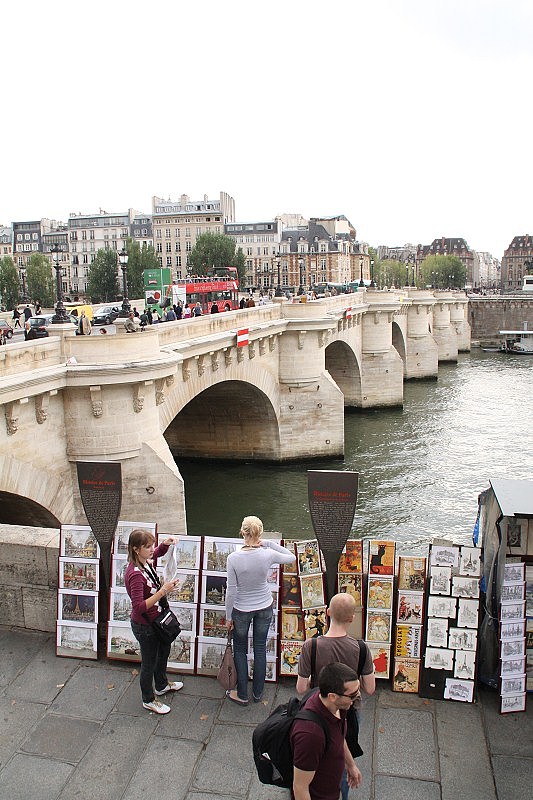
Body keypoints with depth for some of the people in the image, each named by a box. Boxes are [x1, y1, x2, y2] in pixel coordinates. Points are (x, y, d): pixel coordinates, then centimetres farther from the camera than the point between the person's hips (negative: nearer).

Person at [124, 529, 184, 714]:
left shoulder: (147, 561, -7)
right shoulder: (135, 574, -33)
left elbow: (159, 551, 16)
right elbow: (139, 607, -37)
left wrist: (166, 542, -6)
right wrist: (163, 591, -40)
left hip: (155, 620, 9)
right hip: (144, 625, -9)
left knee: (164, 650, 29)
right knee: (149, 661, 13)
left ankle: (161, 685, 54)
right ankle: (148, 700, 37)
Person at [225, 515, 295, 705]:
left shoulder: (233, 558, -25)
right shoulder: (268, 555, -21)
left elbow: (231, 590, -16)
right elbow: (291, 557, 0)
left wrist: (228, 616, -3)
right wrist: (269, 544, -8)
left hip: (241, 610, -2)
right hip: (264, 608, 2)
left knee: (240, 650, 19)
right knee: (260, 648, 19)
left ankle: (242, 694, 29)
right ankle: (258, 693, 34)